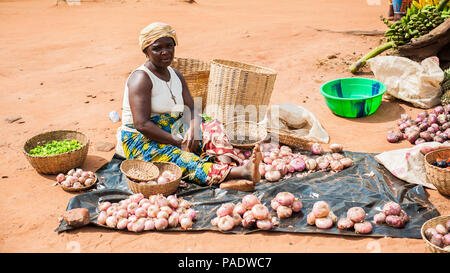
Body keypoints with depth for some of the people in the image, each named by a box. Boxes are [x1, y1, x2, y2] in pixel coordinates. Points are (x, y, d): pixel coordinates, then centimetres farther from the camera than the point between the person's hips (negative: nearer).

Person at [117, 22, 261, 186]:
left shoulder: (176, 76, 12)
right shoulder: (141, 78, -13)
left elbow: (191, 110, 6)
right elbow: (142, 124, -22)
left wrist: (193, 130, -18)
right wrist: (179, 142, -24)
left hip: (174, 133, 8)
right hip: (143, 141, -8)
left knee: (213, 127, -12)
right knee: (184, 160, -34)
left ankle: (226, 161, -42)